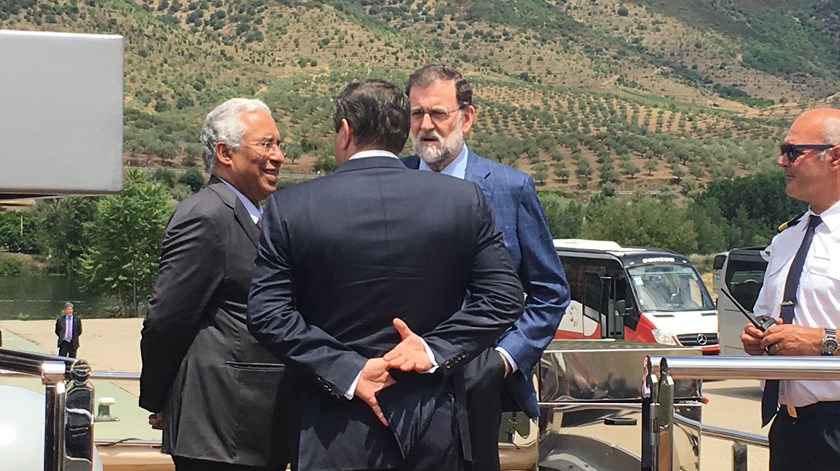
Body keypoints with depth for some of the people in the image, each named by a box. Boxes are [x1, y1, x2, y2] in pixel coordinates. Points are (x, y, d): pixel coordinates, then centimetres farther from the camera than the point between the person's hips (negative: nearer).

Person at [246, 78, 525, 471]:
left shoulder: (290, 207, -5)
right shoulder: (463, 199, -1)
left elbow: (266, 313, -9)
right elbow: (503, 298, -3)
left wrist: (348, 370, -11)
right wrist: (436, 349, -8)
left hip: (339, 430, -2)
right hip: (435, 423, 2)